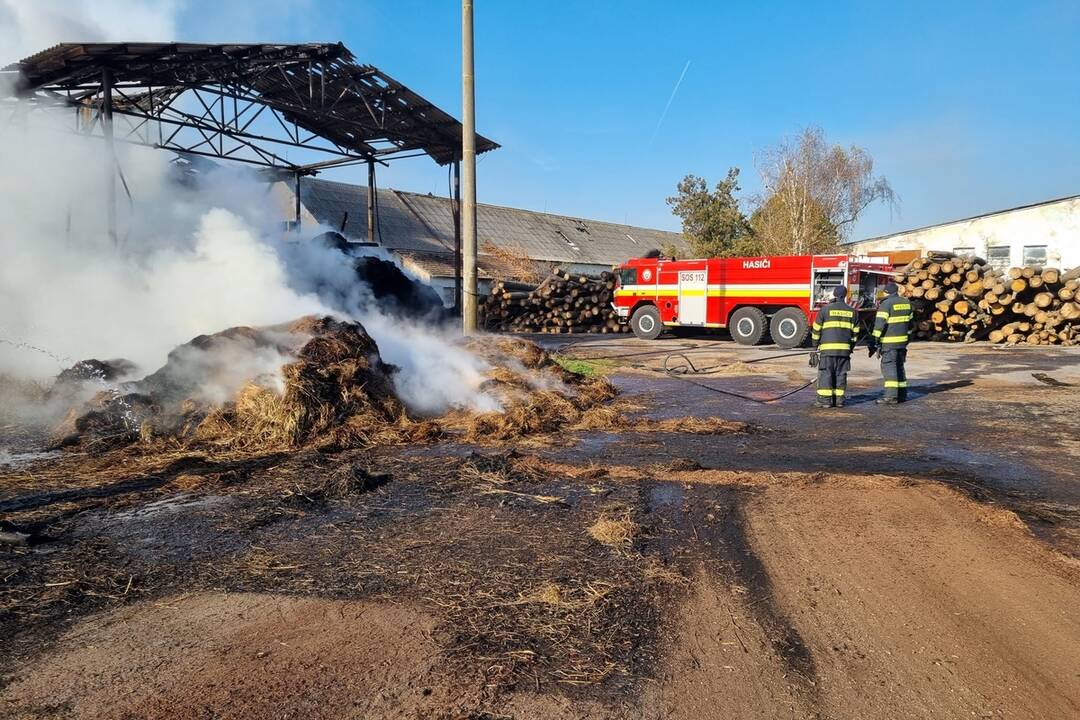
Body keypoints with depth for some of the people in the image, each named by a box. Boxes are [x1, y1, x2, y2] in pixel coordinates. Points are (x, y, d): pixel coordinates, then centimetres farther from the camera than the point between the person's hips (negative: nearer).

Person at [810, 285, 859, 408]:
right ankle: (839, 399, 10)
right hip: (844, 349, 4)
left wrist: (815, 345, 13)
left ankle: (825, 399, -3)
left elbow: (817, 329, 1)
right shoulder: (852, 311, 9)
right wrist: (851, 347, 22)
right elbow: (855, 332, 12)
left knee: (826, 373, -1)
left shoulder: (825, 309, -2)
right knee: (841, 374, 8)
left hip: (827, 348, -4)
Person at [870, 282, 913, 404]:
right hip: (902, 341, 8)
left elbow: (879, 324, -16)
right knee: (899, 366, 15)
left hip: (889, 342, -8)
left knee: (889, 366, -9)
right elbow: (909, 321, 18)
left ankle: (891, 395, -15)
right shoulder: (906, 302, 12)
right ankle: (902, 394, 19)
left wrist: (875, 342, -14)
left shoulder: (886, 304, -11)